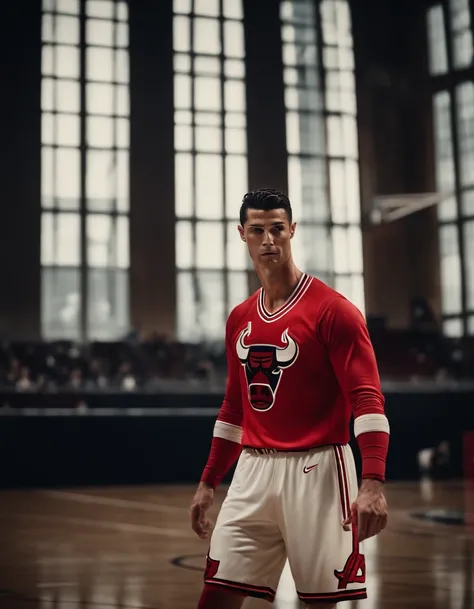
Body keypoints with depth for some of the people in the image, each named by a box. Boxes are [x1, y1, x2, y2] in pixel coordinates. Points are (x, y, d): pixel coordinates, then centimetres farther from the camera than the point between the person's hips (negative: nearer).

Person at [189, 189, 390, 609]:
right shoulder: (239, 319, 13)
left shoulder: (332, 309, -7)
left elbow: (367, 399, -13)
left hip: (316, 469, -5)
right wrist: (208, 483, 20)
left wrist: (373, 483, -25)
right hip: (253, 471, 6)